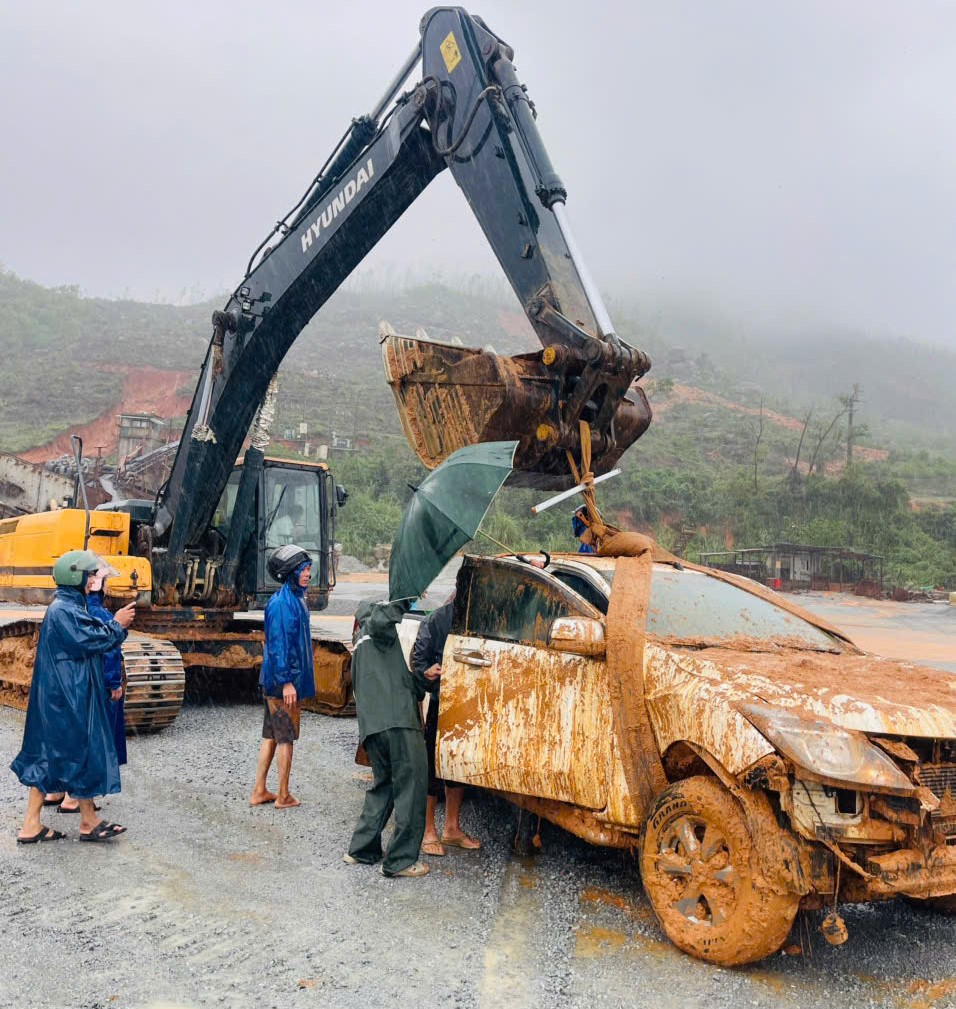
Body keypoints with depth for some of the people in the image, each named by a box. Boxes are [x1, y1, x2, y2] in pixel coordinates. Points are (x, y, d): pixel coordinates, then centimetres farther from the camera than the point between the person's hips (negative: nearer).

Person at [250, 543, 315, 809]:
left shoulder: (296, 599, 13)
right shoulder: (282, 603, -18)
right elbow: (278, 645, -21)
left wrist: (300, 680, 21)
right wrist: (286, 682, -21)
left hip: (274, 682, 10)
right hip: (283, 681, -10)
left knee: (271, 735, 14)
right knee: (286, 737, 1)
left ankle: (259, 791, 23)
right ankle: (284, 796, 12)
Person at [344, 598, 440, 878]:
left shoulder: (360, 651, 31)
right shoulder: (375, 629, 8)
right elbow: (380, 618, -18)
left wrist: (424, 678, 13)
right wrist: (409, 599, -5)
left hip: (371, 727, 9)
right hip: (398, 722, -9)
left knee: (383, 785, 22)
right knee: (411, 789, -3)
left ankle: (361, 849, 25)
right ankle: (401, 860, -1)